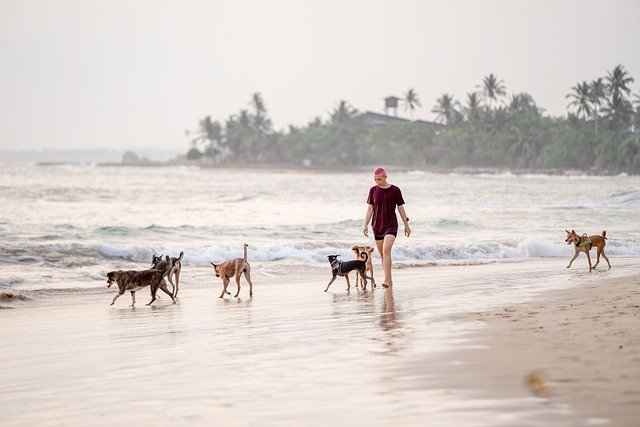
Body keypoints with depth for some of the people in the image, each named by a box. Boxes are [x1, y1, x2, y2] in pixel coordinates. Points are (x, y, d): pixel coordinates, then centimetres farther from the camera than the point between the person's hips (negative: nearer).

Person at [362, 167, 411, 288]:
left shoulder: (395, 190, -4)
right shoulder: (373, 190, 3)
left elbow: (401, 208, 3)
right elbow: (370, 209, 6)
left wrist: (406, 225, 6)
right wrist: (365, 225, -1)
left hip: (391, 225, -4)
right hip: (377, 226, 4)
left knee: (386, 250, -21)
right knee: (382, 254, 10)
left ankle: (386, 280, -26)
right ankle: (389, 280, 24)